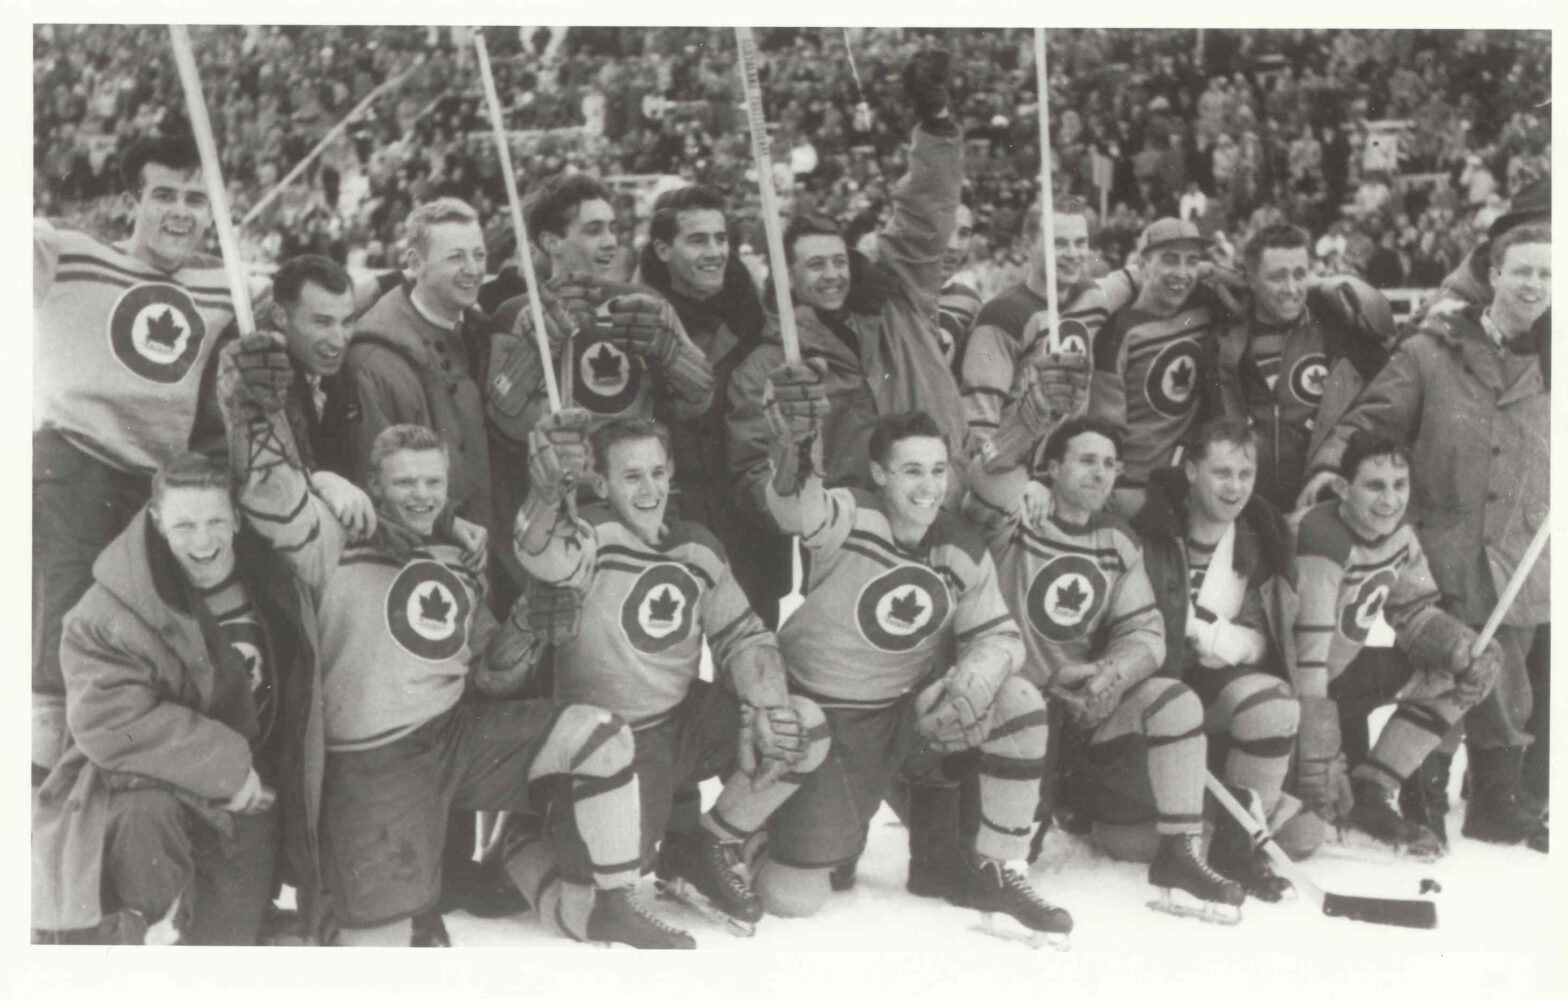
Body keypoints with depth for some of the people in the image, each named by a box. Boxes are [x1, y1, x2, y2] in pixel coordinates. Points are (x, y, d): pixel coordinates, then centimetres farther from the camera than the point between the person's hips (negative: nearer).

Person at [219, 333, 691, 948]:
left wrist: (517, 642, -5)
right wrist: (258, 410, -37)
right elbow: (274, 496, -21)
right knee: (386, 920, -13)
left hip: (456, 732, 6)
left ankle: (598, 905, 3)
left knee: (600, 736, -11)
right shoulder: (338, 545, -2)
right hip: (371, 761, -5)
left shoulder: (459, 567, 16)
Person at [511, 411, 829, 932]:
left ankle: (707, 847, 7)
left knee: (804, 728, -13)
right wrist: (547, 493, -63)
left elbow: (742, 635, 10)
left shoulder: (697, 547, 4)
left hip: (686, 723, 5)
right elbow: (544, 556, -40)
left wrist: (767, 702, -9)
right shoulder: (594, 540, -16)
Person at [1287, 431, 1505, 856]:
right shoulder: (1318, 541, -29)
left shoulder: (1399, 536, -3)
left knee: (1479, 665, -2)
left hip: (1345, 668, 9)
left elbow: (1415, 613, 10)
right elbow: (1305, 656, -31)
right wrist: (1318, 762, -31)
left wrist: (1465, 649, -13)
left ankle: (1369, 794, 0)